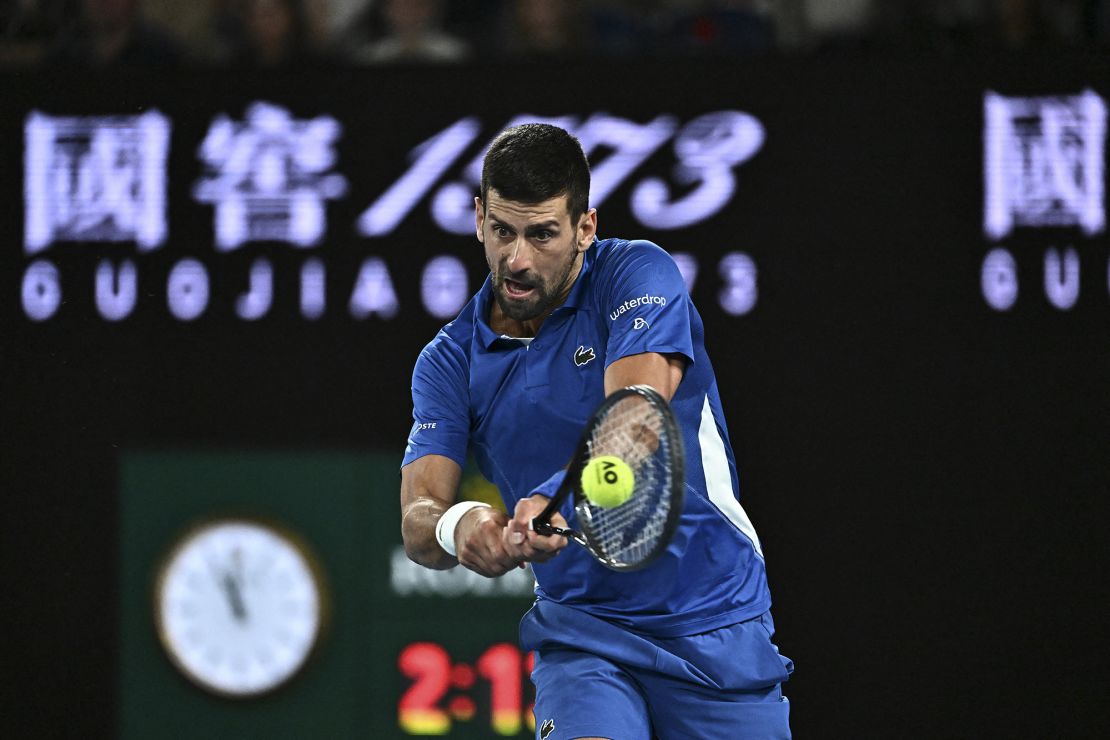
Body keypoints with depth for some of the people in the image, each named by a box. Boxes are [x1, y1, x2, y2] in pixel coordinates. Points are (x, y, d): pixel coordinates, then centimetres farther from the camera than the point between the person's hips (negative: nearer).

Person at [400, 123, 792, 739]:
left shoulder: (637, 276, -8)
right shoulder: (449, 363, 1)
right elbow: (417, 516, -8)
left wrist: (554, 498, -44)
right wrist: (455, 526, -34)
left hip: (714, 628, -1)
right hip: (581, 632, 1)